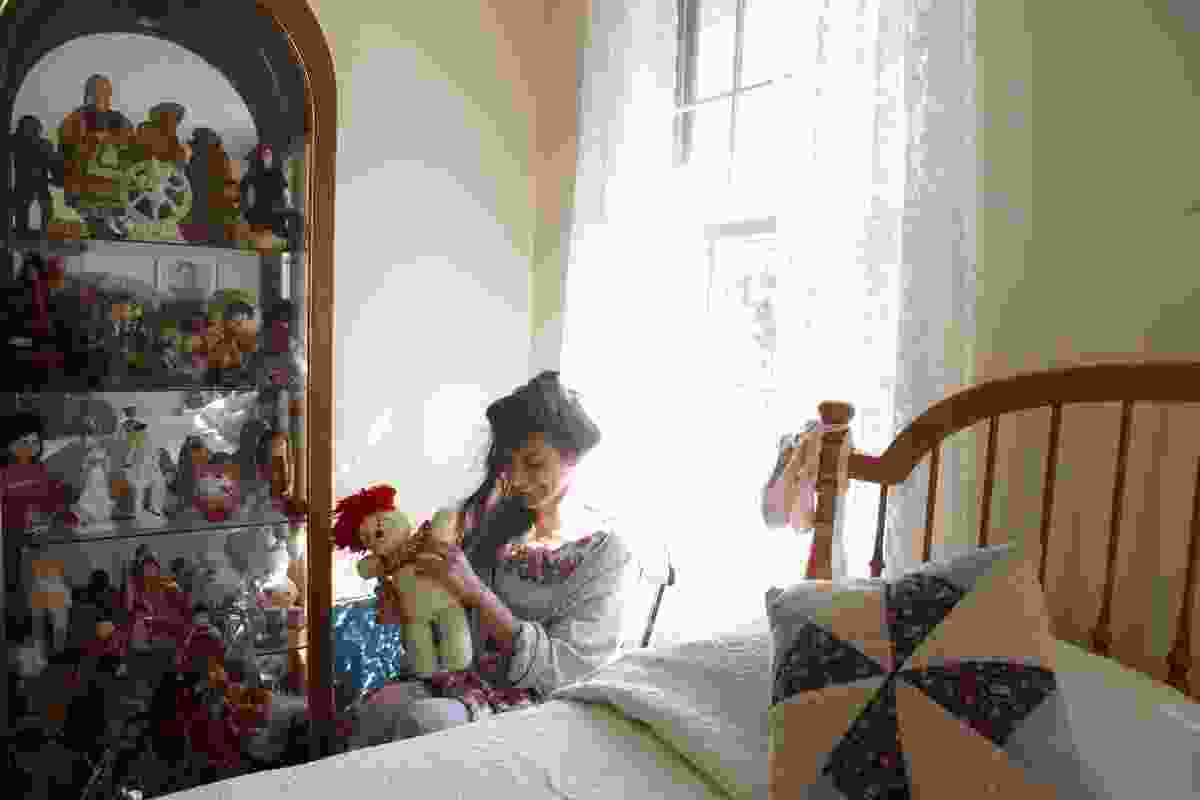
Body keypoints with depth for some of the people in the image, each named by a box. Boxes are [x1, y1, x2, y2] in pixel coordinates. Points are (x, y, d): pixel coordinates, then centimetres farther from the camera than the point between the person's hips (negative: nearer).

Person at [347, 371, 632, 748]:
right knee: (378, 706, -26)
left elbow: (562, 671, -14)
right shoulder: (493, 523, 6)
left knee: (424, 719, -30)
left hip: (532, 703, -4)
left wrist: (476, 593, -22)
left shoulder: (603, 553, -6)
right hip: (460, 679, 4)